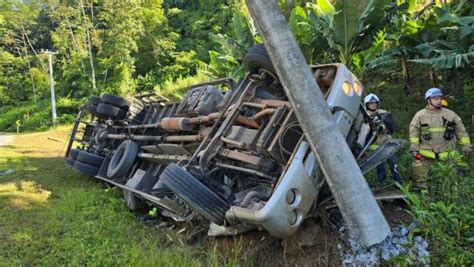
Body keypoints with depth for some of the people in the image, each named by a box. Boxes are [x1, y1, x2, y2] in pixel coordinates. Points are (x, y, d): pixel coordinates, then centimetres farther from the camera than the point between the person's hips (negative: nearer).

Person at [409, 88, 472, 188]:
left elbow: (460, 130, 10)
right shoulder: (420, 115, 0)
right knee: (417, 170, -3)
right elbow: (414, 132, 0)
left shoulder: (450, 114, 4)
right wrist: (414, 147, -7)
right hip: (426, 152, -1)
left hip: (447, 152, 1)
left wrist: (465, 145, 8)